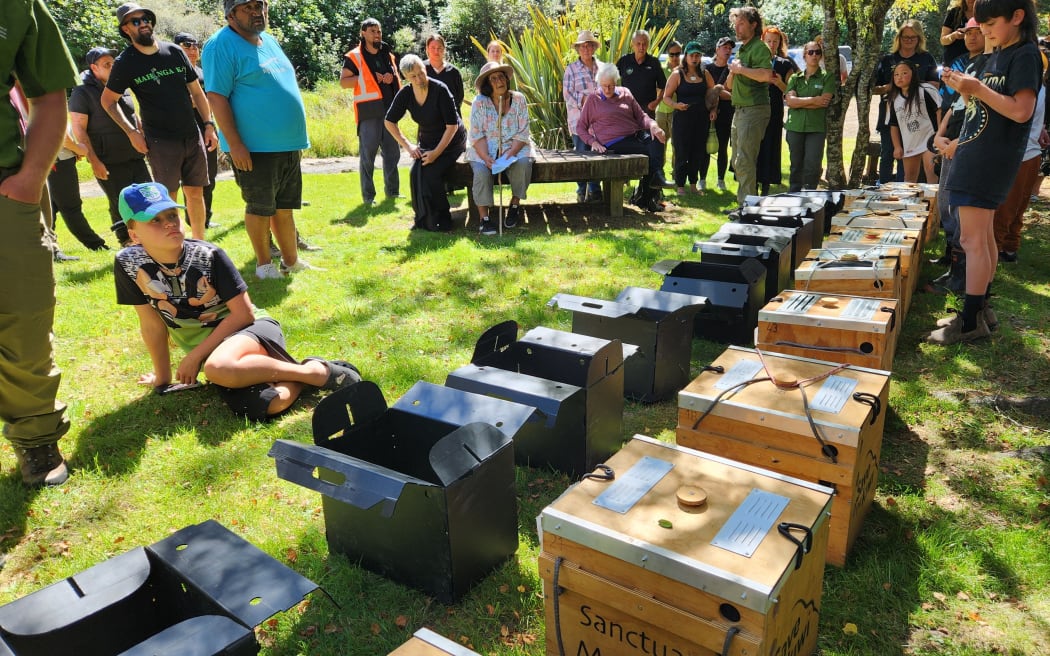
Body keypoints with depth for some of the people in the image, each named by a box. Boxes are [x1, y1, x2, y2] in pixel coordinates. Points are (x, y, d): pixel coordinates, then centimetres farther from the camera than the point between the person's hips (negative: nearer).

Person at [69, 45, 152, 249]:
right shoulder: (82, 92, -6)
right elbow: (79, 128, -9)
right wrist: (94, 161, -16)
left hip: (135, 156, 6)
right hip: (109, 163, -6)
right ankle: (127, 245, 10)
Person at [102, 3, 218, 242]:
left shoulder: (175, 51, 7)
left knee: (196, 192, 8)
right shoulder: (125, 63, -2)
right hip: (160, 141, -4)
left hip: (193, 135, 4)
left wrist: (209, 124, 5)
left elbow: (196, 90, 12)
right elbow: (107, 100, 6)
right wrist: (131, 132, -3)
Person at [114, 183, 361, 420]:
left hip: (252, 329, -1)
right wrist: (163, 377, 12)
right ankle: (298, 380, -2)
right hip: (210, 352, 1)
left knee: (219, 368, -40)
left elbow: (244, 313, -9)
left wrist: (195, 356, -11)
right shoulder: (129, 264, -6)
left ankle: (314, 372, -21)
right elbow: (152, 323, 4)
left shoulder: (208, 256, -11)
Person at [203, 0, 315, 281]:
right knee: (260, 208, 2)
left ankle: (292, 261, 25)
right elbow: (217, 97, -16)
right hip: (255, 148, -7)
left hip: (289, 144, 7)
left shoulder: (270, 41, 15)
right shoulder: (222, 45, -10)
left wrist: (296, 138, 19)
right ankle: (264, 265, 16)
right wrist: (235, 144, -21)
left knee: (284, 207, 14)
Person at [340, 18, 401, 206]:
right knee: (368, 155, -3)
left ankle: (392, 191, 20)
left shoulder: (388, 54, 16)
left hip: (389, 111, 6)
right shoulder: (354, 56, -1)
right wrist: (367, 78, -14)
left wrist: (392, 78, 3)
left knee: (392, 153, 10)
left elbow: (397, 79, 26)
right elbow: (343, 82, -8)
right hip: (369, 113, -6)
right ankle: (368, 196, 2)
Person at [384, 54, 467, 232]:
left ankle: (440, 221, -11)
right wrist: (408, 146, -5)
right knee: (416, 173, -21)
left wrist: (436, 152, -23)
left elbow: (452, 125, -21)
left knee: (430, 173, -27)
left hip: (451, 142, -4)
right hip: (427, 142, 5)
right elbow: (389, 121, 4)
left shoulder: (440, 90, -22)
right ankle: (423, 219, -4)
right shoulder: (405, 94, -8)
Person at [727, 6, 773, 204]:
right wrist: (733, 71, 3)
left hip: (754, 110, -10)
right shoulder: (741, 50, 21)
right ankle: (742, 200, 23)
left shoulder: (759, 47, -9)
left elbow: (767, 75, -26)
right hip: (739, 110, 10)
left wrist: (741, 69, -16)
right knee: (738, 161, 14)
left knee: (744, 161, -14)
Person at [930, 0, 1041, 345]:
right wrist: (964, 87, 3)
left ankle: (971, 321, -4)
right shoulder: (996, 56, 16)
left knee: (972, 239, -9)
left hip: (990, 160, -9)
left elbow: (1021, 111, -19)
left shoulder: (1025, 55, -10)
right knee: (983, 236, 13)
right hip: (976, 155, 9)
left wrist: (978, 88, -21)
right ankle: (981, 308, 22)